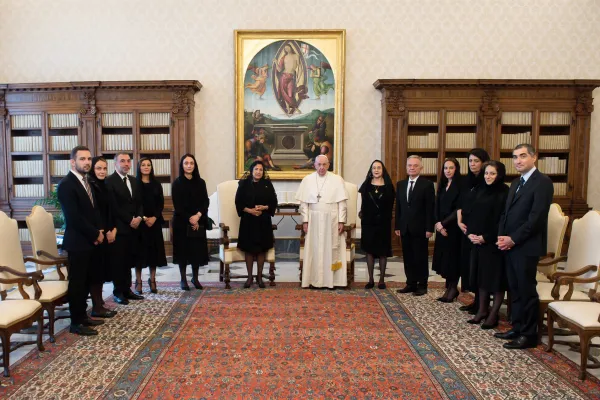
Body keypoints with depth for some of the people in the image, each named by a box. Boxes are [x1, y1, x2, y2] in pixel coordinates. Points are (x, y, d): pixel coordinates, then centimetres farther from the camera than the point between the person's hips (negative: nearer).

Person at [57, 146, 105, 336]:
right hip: (77, 242, -8)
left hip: (89, 241, 8)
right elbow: (74, 217, -21)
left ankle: (83, 316, 26)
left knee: (85, 281, 15)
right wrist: (95, 234, -14)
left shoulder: (86, 182, 12)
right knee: (77, 282, 1)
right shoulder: (66, 184, -15)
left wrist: (99, 231, 2)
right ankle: (76, 323, 11)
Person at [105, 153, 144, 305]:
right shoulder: (109, 181, -7)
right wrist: (129, 220, -13)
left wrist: (139, 217, -5)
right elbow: (114, 207, -13)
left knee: (129, 260, 10)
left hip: (134, 226, 6)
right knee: (118, 261, 2)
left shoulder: (134, 181, 15)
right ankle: (118, 292, 13)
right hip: (119, 227, -6)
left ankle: (127, 289, 18)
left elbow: (139, 202, 13)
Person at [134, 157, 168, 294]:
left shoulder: (156, 184, 10)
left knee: (154, 251, 4)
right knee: (140, 251, -2)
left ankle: (152, 281, 13)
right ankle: (138, 282, 7)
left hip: (155, 222, 3)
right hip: (140, 222, -3)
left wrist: (154, 217, -10)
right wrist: (143, 218, -15)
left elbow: (161, 203, 5)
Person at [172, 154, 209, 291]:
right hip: (182, 222, -2)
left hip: (199, 222, 3)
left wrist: (198, 215, -15)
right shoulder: (177, 183, -2)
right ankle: (183, 279, 13)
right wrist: (189, 218, -15)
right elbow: (177, 205, -8)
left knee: (198, 249, 4)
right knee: (183, 249, 2)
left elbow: (206, 201, 1)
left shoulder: (200, 182, 7)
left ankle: (195, 278, 18)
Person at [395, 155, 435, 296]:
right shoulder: (400, 184, 12)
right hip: (405, 228, 5)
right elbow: (398, 207, 12)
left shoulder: (427, 184, -4)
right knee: (408, 258, 9)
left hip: (420, 228, -5)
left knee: (421, 257, 3)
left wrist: (429, 228, -12)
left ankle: (422, 285, 13)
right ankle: (411, 283, 17)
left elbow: (430, 208, -7)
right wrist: (397, 226, 7)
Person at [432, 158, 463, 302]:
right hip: (441, 228, 6)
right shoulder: (441, 186, 12)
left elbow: (458, 209, -13)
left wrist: (444, 223, -14)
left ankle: (452, 288, 12)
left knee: (453, 258, 1)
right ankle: (450, 288, 17)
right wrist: (438, 223, -5)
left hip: (454, 228, -6)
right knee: (444, 258, 7)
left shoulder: (460, 185, -8)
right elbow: (437, 207, 9)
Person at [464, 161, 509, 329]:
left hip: (494, 242, -7)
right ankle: (482, 310, 22)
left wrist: (486, 237, -17)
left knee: (496, 277, 1)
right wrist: (470, 233, -2)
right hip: (478, 241, 7)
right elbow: (473, 214, 13)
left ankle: (493, 314, 10)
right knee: (481, 275, 12)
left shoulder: (505, 193, -10)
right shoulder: (482, 191, 12)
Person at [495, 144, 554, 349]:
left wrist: (513, 239, -15)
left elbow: (536, 217, -17)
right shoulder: (516, 183, 18)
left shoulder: (542, 182, -9)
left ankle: (529, 335, 11)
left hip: (526, 246, -8)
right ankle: (517, 328, 24)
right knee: (515, 289, 13)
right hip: (509, 245, 8)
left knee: (526, 290, 0)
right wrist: (502, 236, 2)